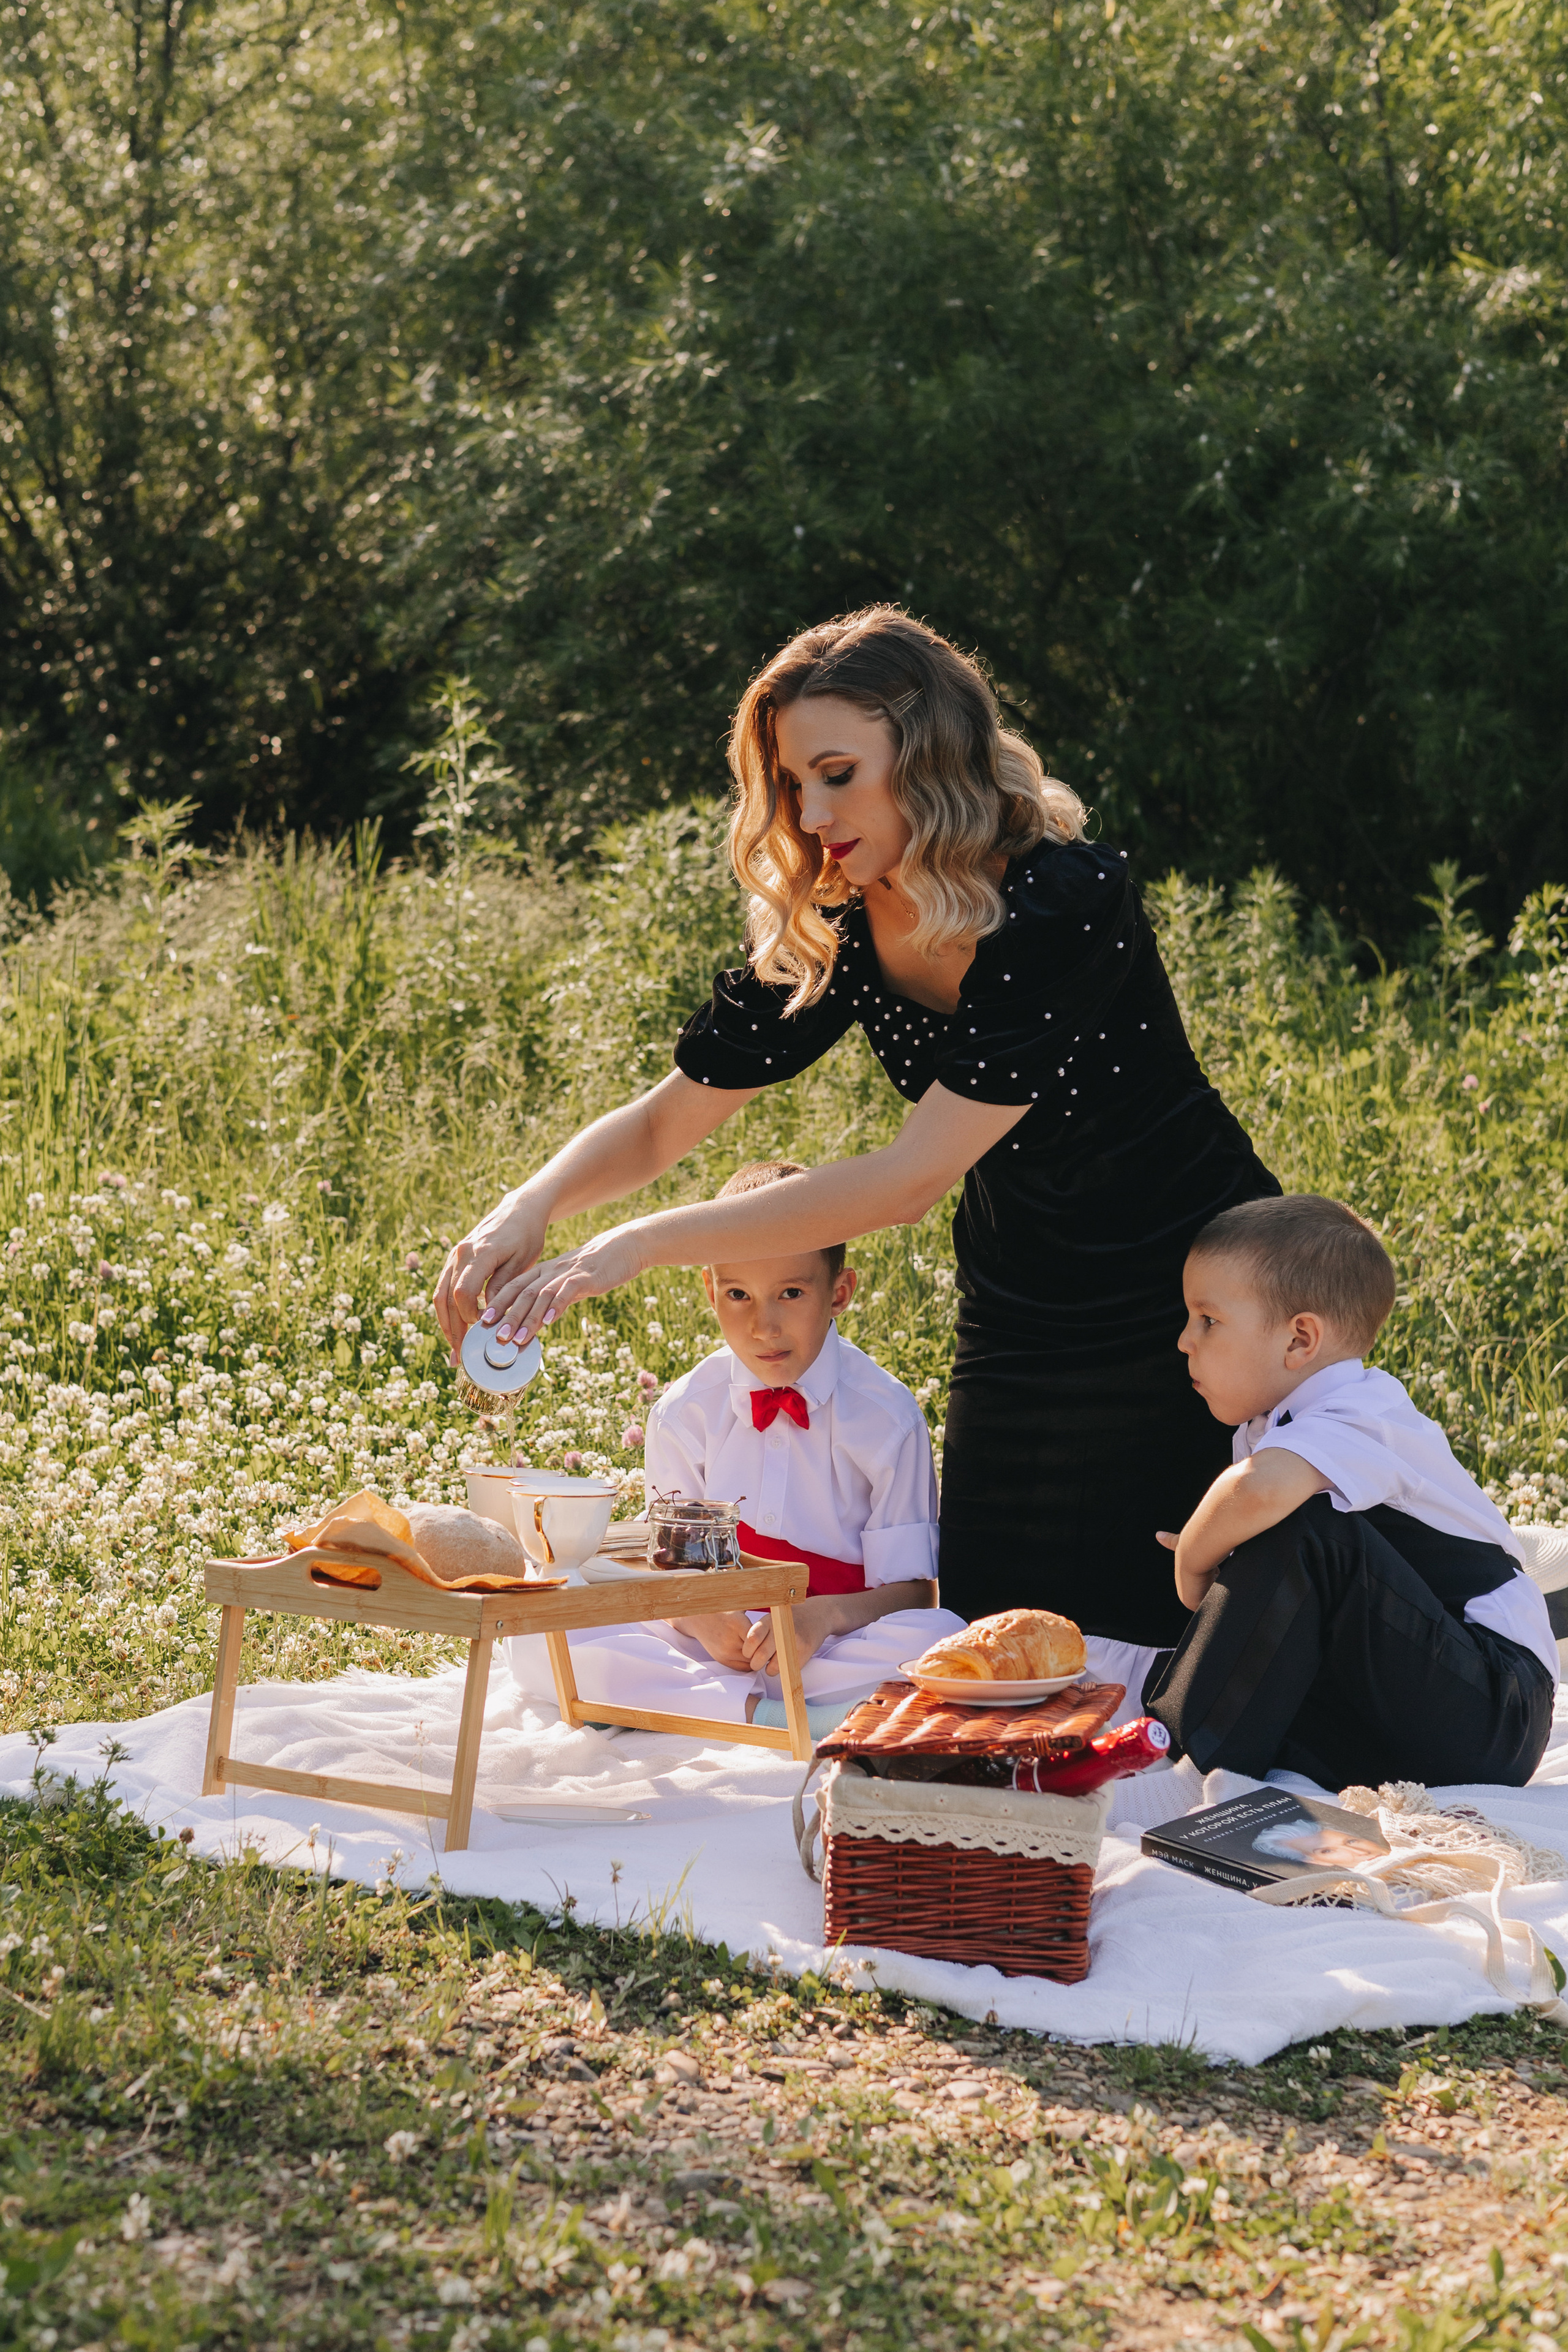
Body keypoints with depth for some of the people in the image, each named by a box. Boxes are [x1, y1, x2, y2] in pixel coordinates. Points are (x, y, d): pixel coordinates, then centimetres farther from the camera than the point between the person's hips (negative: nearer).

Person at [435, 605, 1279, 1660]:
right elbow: (665, 1122, -2)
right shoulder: (832, 930, -9)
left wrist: (640, 1246, -37)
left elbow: (914, 1175, -34)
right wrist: (533, 1206, -24)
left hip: (1196, 1305, -6)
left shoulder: (1068, 900, -29)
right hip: (1021, 1320, 6)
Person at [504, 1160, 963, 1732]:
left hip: (833, 1644, -1)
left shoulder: (887, 1415, -3)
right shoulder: (684, 1413, 2)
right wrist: (696, 1614, -20)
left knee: (944, 1640, -35)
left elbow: (910, 1593, -5)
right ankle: (754, 1710, -28)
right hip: (715, 1642, 2)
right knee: (533, 1640, -21)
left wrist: (825, 1614, -25)